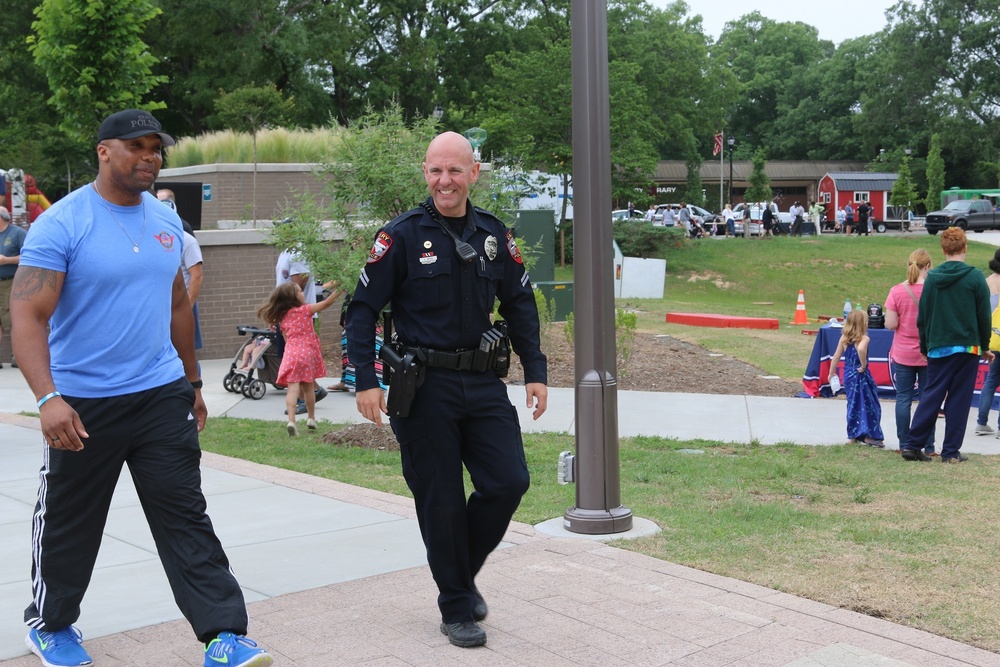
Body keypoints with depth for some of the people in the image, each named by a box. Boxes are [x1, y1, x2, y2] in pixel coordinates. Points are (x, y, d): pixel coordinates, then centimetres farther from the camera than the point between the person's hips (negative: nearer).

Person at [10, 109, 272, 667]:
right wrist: (48, 398, -30)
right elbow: (28, 316, -17)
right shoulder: (62, 224, -11)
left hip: (163, 395, 4)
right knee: (70, 523, 12)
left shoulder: (167, 222, 7)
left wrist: (193, 381, 20)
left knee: (186, 516, 1)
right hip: (84, 404, -4)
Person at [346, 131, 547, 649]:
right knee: (440, 501, 2)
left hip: (482, 381, 4)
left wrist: (535, 372, 9)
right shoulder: (402, 235, -5)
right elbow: (363, 308, -5)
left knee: (509, 481, -1)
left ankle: (461, 571, 25)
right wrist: (366, 381, -12)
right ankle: (456, 608, 18)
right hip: (423, 387, -4)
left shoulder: (495, 235, 7)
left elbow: (520, 305, 15)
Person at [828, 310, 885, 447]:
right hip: (860, 376, -6)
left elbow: (836, 356, 6)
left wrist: (831, 373, 15)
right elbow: (861, 349, -36)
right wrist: (863, 365, -23)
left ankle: (855, 434, 21)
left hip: (848, 374, 6)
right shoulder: (864, 338, -14)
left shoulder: (844, 338, 4)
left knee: (854, 404, 16)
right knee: (868, 405, 2)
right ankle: (869, 436, -2)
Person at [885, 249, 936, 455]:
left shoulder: (896, 291, -7)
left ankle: (904, 445, 9)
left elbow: (890, 324, -9)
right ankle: (928, 447, 9)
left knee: (903, 399, 7)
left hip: (902, 354, 0)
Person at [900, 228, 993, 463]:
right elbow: (984, 316, -3)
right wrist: (985, 346, 9)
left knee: (931, 395, 8)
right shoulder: (975, 276, -7)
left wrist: (925, 347, 17)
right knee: (959, 399, 3)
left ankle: (912, 445, 2)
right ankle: (951, 451, 5)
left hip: (938, 348, 3)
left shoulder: (932, 277, 2)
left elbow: (922, 317, 7)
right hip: (967, 346, -3)